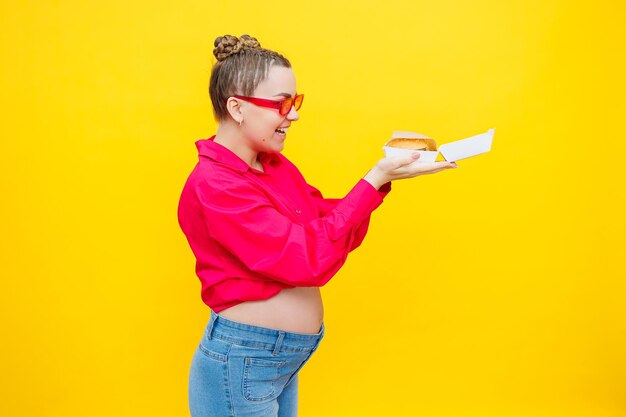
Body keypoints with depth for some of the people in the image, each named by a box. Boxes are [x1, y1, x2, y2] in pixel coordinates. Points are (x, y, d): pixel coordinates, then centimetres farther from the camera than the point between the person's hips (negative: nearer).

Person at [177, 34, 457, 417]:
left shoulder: (276, 165, 4)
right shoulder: (213, 187, -21)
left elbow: (332, 231, 5)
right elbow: (310, 258, -24)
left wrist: (383, 175, -8)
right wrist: (376, 179, -21)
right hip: (240, 364, -7)